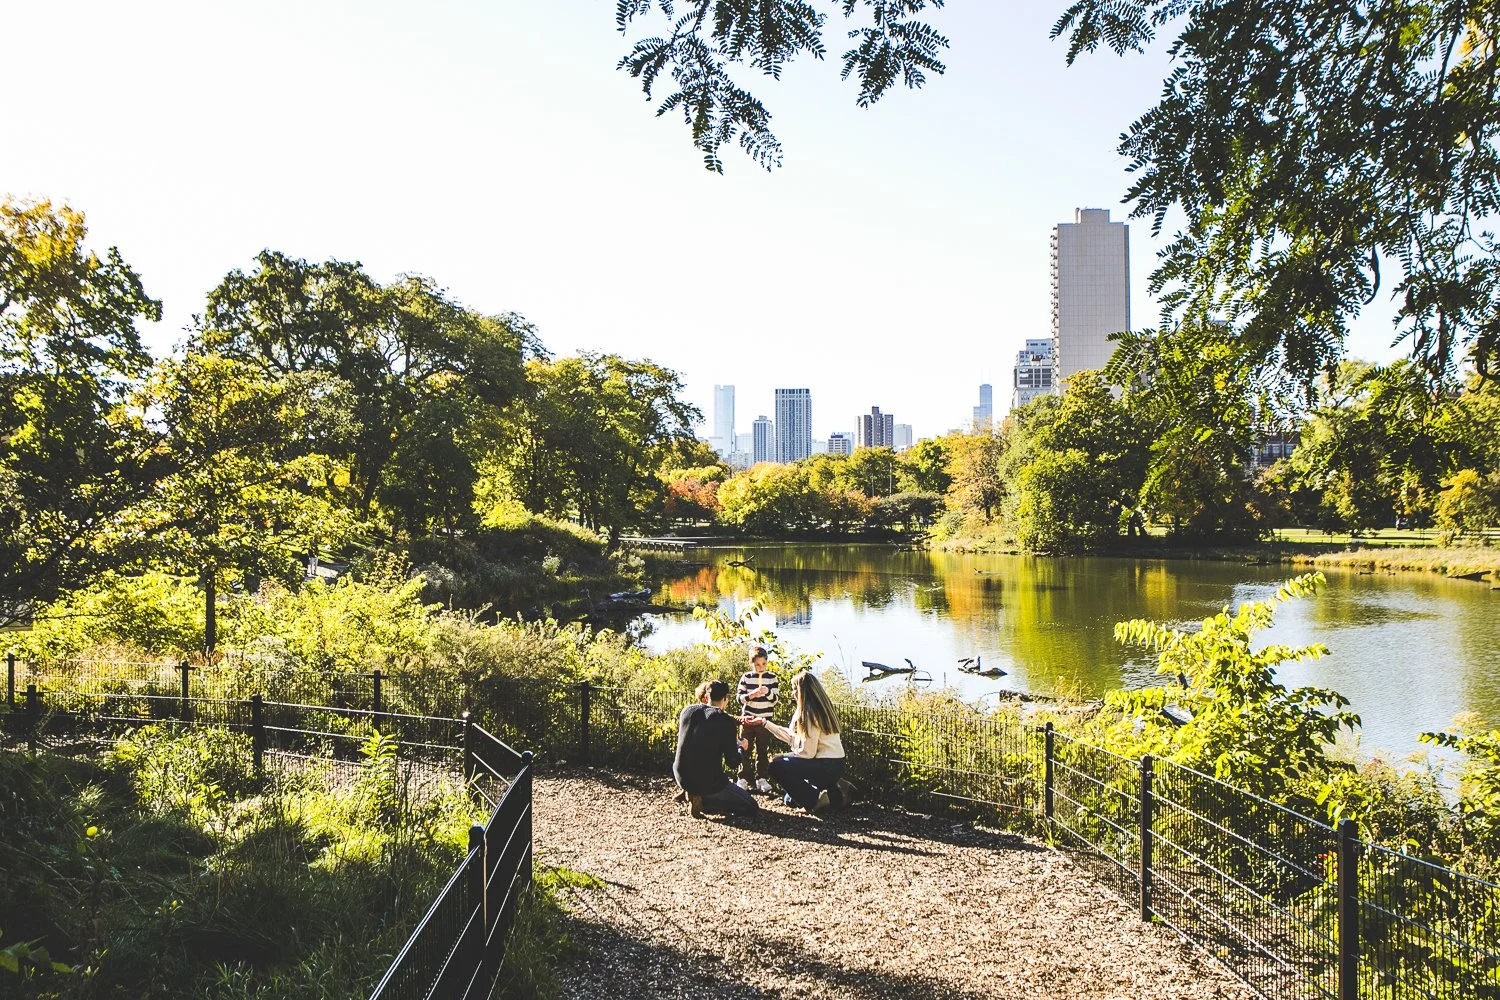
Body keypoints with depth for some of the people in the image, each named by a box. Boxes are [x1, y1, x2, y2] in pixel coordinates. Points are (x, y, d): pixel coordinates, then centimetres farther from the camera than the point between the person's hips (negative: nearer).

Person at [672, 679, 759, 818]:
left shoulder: (687, 711, 2)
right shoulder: (726, 721, -12)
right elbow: (733, 762, -9)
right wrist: (741, 748, 13)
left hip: (681, 778, 7)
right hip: (708, 782, -7)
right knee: (751, 806, 7)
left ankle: (693, 794, 15)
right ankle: (702, 801, -6)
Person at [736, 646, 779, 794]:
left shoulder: (772, 678, 0)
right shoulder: (746, 677, 0)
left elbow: (775, 700, -2)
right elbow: (740, 699, -2)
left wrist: (768, 692, -22)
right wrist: (751, 695, -20)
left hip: (765, 720, 0)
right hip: (748, 719, 0)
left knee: (763, 751, 5)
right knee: (745, 750, 0)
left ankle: (761, 779, 13)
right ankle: (743, 779, 6)